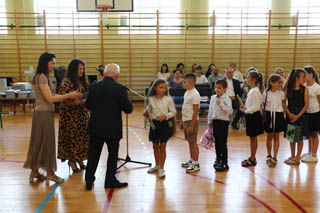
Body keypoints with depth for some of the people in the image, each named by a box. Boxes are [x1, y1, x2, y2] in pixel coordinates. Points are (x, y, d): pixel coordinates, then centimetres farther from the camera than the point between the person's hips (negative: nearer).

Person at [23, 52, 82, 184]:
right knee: (47, 142, 2)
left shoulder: (44, 77, 14)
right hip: (44, 114, -9)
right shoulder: (41, 77, -16)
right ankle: (49, 173, 15)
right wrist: (69, 95, -15)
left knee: (39, 142, 14)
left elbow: (52, 96, 10)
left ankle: (34, 172, 23)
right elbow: (50, 98, -19)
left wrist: (69, 97, 2)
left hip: (44, 113, 9)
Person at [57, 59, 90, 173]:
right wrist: (82, 102, -23)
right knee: (72, 137, 4)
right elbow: (66, 100, -18)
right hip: (70, 115, -6)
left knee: (82, 136, 9)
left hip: (82, 114, 6)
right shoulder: (66, 82, -14)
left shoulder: (82, 81, 8)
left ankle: (79, 158, 24)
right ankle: (71, 160, 20)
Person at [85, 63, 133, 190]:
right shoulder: (121, 89, -14)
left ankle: (89, 181, 22)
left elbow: (88, 106, 5)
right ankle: (110, 181, 23)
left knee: (93, 154, 15)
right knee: (113, 154, 14)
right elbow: (128, 109, -11)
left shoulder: (93, 87, -3)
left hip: (95, 127, 3)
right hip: (113, 129, -3)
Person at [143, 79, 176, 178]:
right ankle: (157, 165, 34)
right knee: (155, 146, 16)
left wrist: (165, 116, -18)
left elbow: (173, 112, -3)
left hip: (165, 124, -3)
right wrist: (146, 112, -5)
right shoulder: (151, 99, 0)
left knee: (162, 147, 4)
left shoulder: (168, 99, -8)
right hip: (154, 123, 3)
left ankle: (161, 168, 14)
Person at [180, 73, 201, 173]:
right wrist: (182, 121, 20)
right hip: (186, 120, 9)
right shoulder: (187, 93, 11)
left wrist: (191, 125, -21)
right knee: (190, 142, 16)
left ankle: (196, 164, 7)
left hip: (192, 120, -9)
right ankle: (191, 160, 29)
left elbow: (195, 111, -19)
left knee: (193, 142, -2)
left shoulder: (195, 94, -17)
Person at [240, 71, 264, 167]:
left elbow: (255, 107, -22)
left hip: (254, 116, -9)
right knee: (251, 137, 14)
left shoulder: (256, 91, -18)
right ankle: (252, 157, 24)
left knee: (253, 137, 0)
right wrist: (245, 107, 6)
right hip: (250, 116, 9)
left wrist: (246, 111, -13)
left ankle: (252, 159, 9)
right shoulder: (252, 90, 12)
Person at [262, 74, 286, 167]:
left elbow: (284, 106, 7)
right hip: (269, 115, 0)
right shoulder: (266, 93, -4)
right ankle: (269, 156, 25)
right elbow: (264, 105, 3)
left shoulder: (281, 93, -1)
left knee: (276, 137, 5)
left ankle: (274, 158, 9)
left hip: (278, 115, 0)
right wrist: (265, 116, -2)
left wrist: (282, 114, -1)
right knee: (269, 136, 10)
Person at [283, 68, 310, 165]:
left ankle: (297, 158, 15)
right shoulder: (287, 89, -2)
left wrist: (298, 116, -13)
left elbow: (306, 105, -6)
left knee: (300, 137, 4)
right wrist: (290, 114, -14)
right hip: (290, 116, 2)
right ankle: (292, 156, 27)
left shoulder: (304, 90, -4)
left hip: (301, 115, -1)